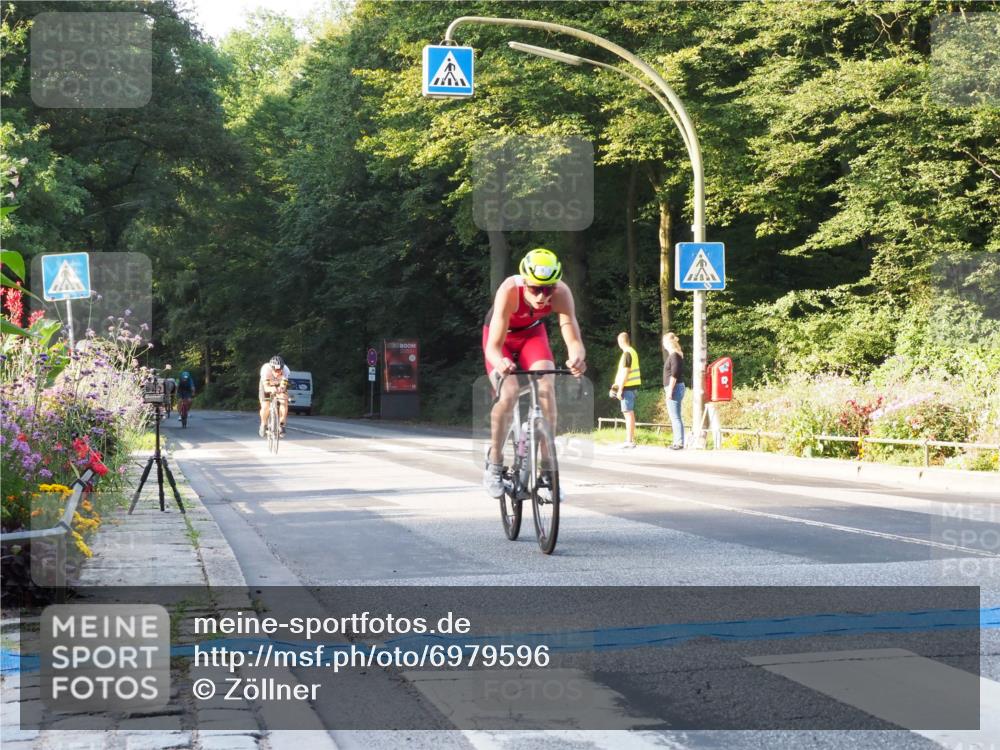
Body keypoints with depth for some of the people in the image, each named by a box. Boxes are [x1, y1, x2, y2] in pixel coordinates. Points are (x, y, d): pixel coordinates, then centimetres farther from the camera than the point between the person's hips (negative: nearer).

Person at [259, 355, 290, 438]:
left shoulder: (285, 370, -34)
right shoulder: (266, 369, -38)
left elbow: (283, 386, -38)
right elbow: (266, 387, -41)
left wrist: (281, 389, -62)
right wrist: (271, 389, -64)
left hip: (279, 385, 1)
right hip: (266, 385, -1)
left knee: (284, 403, -25)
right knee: (264, 407, -18)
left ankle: (281, 424, -9)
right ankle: (263, 425, 10)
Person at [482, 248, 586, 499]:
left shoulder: (561, 293, -32)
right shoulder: (510, 291, -39)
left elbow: (573, 339, -37)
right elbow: (493, 346, -42)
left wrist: (577, 358, -60)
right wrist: (500, 363, -65)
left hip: (533, 333, 2)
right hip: (502, 335, -2)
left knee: (547, 388, -20)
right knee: (508, 393, -23)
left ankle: (547, 468, -10)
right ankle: (494, 465, -4)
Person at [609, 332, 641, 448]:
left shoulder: (626, 354, -15)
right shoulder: (633, 352, 14)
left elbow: (625, 373, -19)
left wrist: (620, 389, -17)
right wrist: (617, 384, 24)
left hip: (628, 387, -10)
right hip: (633, 386, 10)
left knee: (628, 413, -7)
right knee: (630, 413, 14)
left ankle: (630, 441, -7)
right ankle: (630, 439, 19)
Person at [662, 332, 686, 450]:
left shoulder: (674, 355, -14)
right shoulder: (673, 355, 15)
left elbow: (674, 374, -19)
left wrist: (670, 390, -20)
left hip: (674, 388, -10)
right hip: (674, 388, 10)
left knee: (675, 417, -9)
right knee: (675, 417, 13)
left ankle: (679, 442, -10)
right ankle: (678, 442, 16)